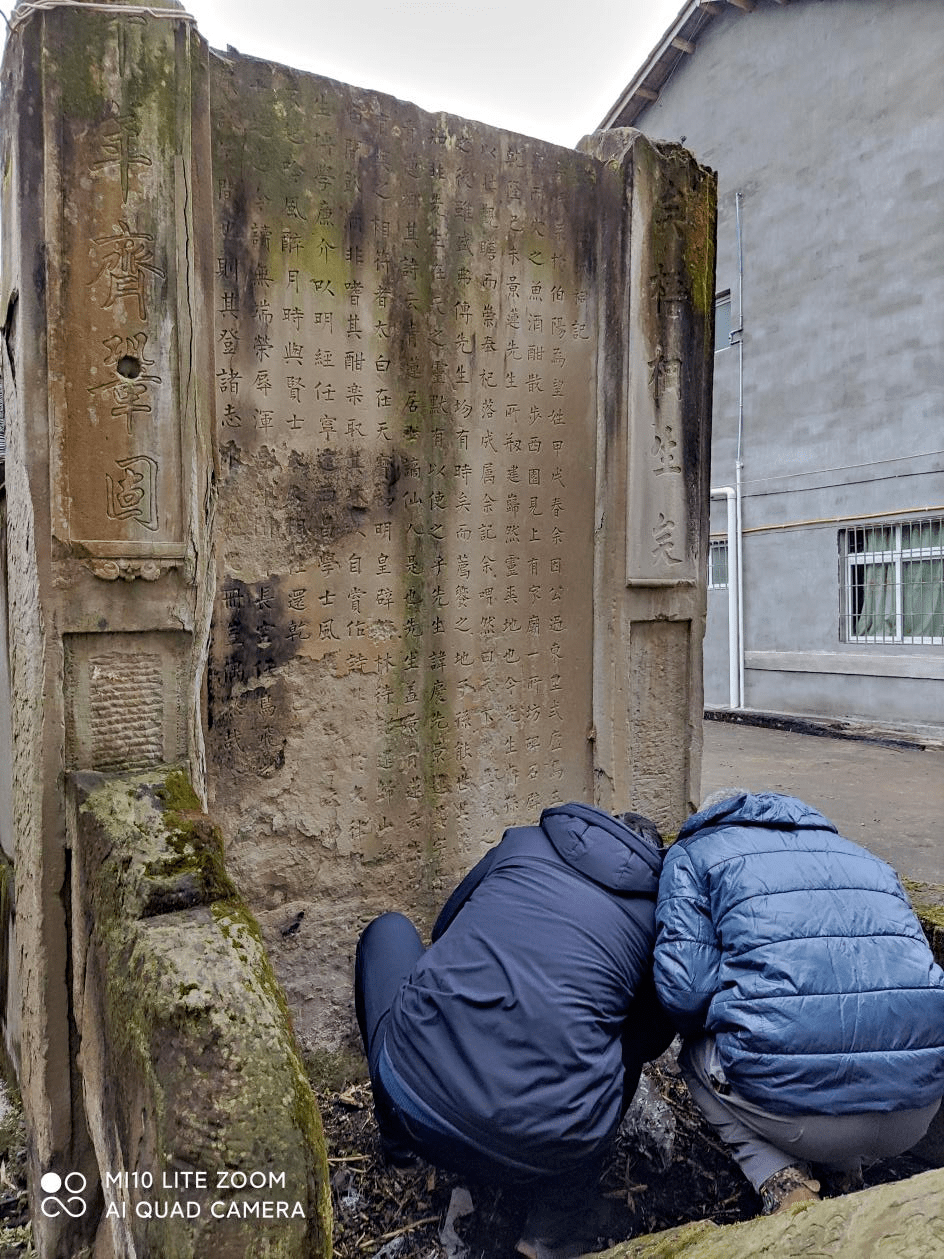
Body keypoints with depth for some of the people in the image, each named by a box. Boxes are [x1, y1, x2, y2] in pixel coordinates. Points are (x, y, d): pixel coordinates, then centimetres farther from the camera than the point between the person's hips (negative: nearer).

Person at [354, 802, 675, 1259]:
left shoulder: (523, 841, 13)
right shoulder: (660, 914, 10)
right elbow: (653, 1041, 24)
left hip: (414, 1104, 1)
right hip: (546, 1151, 0)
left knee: (388, 929, 27)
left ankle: (397, 1136, 30)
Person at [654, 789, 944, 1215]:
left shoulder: (693, 852, 10)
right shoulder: (862, 856, 26)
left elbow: (684, 986, -3)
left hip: (798, 1118, -5)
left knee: (696, 1054, 26)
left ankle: (781, 1179, 6)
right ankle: (842, 1169, 19)